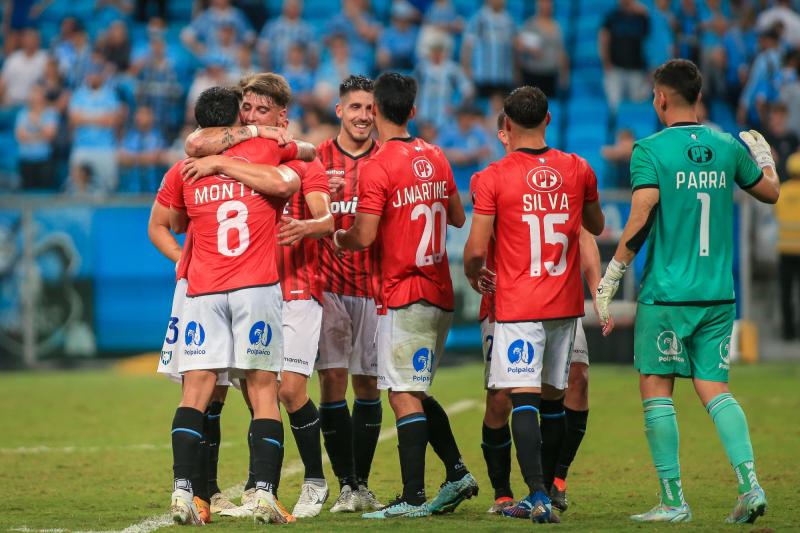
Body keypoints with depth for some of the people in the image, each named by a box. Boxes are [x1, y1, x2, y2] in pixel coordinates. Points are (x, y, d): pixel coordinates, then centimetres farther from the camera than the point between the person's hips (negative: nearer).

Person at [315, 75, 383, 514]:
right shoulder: (316, 160, 4)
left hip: (375, 287, 1)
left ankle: (362, 483, 13)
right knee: (332, 379, -8)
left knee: (367, 384, 5)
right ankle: (346, 485, -3)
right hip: (329, 285, -1)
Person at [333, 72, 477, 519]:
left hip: (404, 295, -8)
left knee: (403, 396, -7)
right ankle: (457, 473, 13)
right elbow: (458, 218, 19)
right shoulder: (436, 158, 9)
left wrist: (336, 238, 6)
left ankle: (413, 498, -10)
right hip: (440, 293, 8)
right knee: (415, 392, 18)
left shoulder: (378, 167, -13)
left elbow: (364, 237, -15)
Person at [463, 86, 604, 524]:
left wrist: (473, 276, 12)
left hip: (517, 304, -4)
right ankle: (542, 494, 23)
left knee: (523, 399, -8)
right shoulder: (577, 170, 3)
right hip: (565, 304, 4)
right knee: (552, 396, 14)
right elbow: (596, 226, 21)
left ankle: (538, 496, -19)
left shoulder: (492, 178, -9)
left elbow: (476, 249, -10)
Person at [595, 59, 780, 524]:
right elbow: (770, 192, 20)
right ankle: (750, 482, -8)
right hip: (719, 293, 5)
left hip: (666, 292, -4)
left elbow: (641, 220, -16)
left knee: (656, 387, 4)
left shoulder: (650, 150, -8)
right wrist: (764, 156, 40)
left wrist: (612, 275, -8)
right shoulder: (728, 147, 5)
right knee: (714, 386, 8)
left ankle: (674, 500, 3)